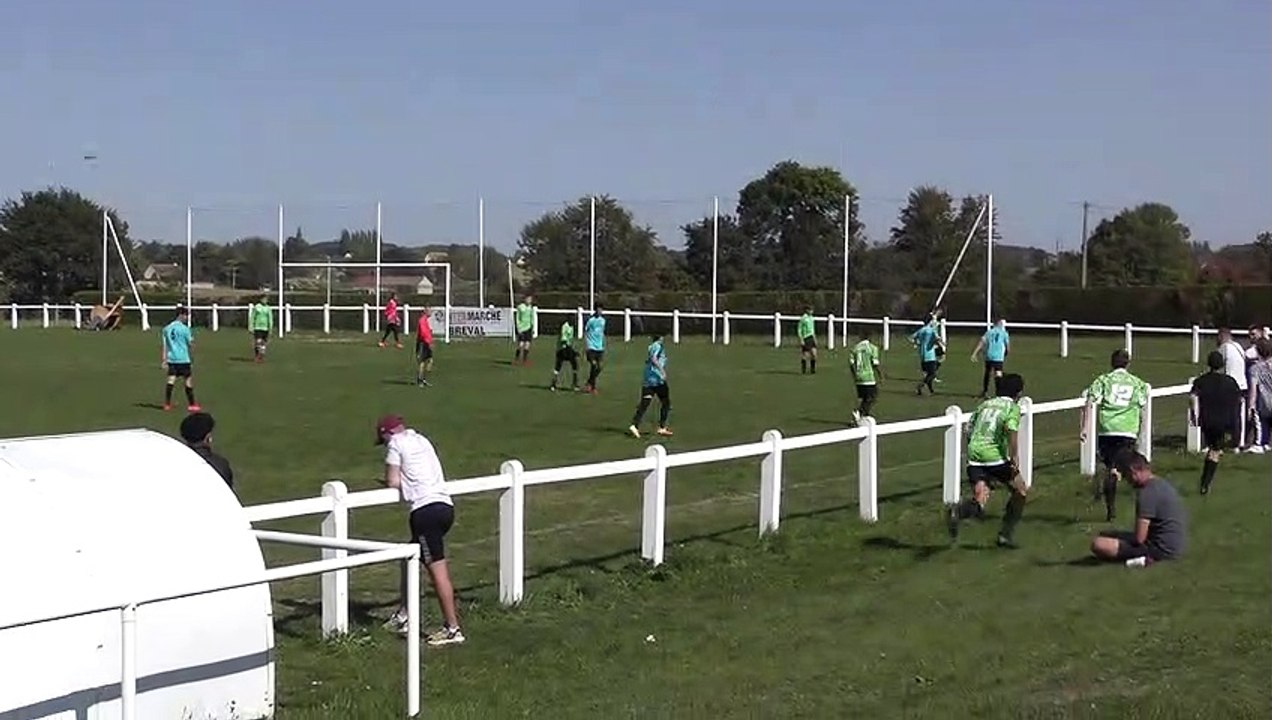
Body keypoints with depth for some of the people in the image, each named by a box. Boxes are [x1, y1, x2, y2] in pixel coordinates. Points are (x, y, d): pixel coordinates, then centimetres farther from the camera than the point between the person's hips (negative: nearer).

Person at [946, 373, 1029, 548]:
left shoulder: (984, 405, 20)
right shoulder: (1013, 408, 3)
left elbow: (969, 432, 20)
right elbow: (1011, 431, -16)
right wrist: (1014, 458, -14)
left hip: (974, 457, 5)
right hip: (995, 457, -5)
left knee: (979, 504, 0)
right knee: (1021, 490, 19)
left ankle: (958, 511, -32)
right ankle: (1006, 534, 20)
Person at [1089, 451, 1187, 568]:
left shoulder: (1146, 493, -20)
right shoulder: (1164, 484, 12)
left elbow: (1139, 538, -22)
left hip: (1161, 548, -10)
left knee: (1098, 544, -23)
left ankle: (1145, 558, -15)